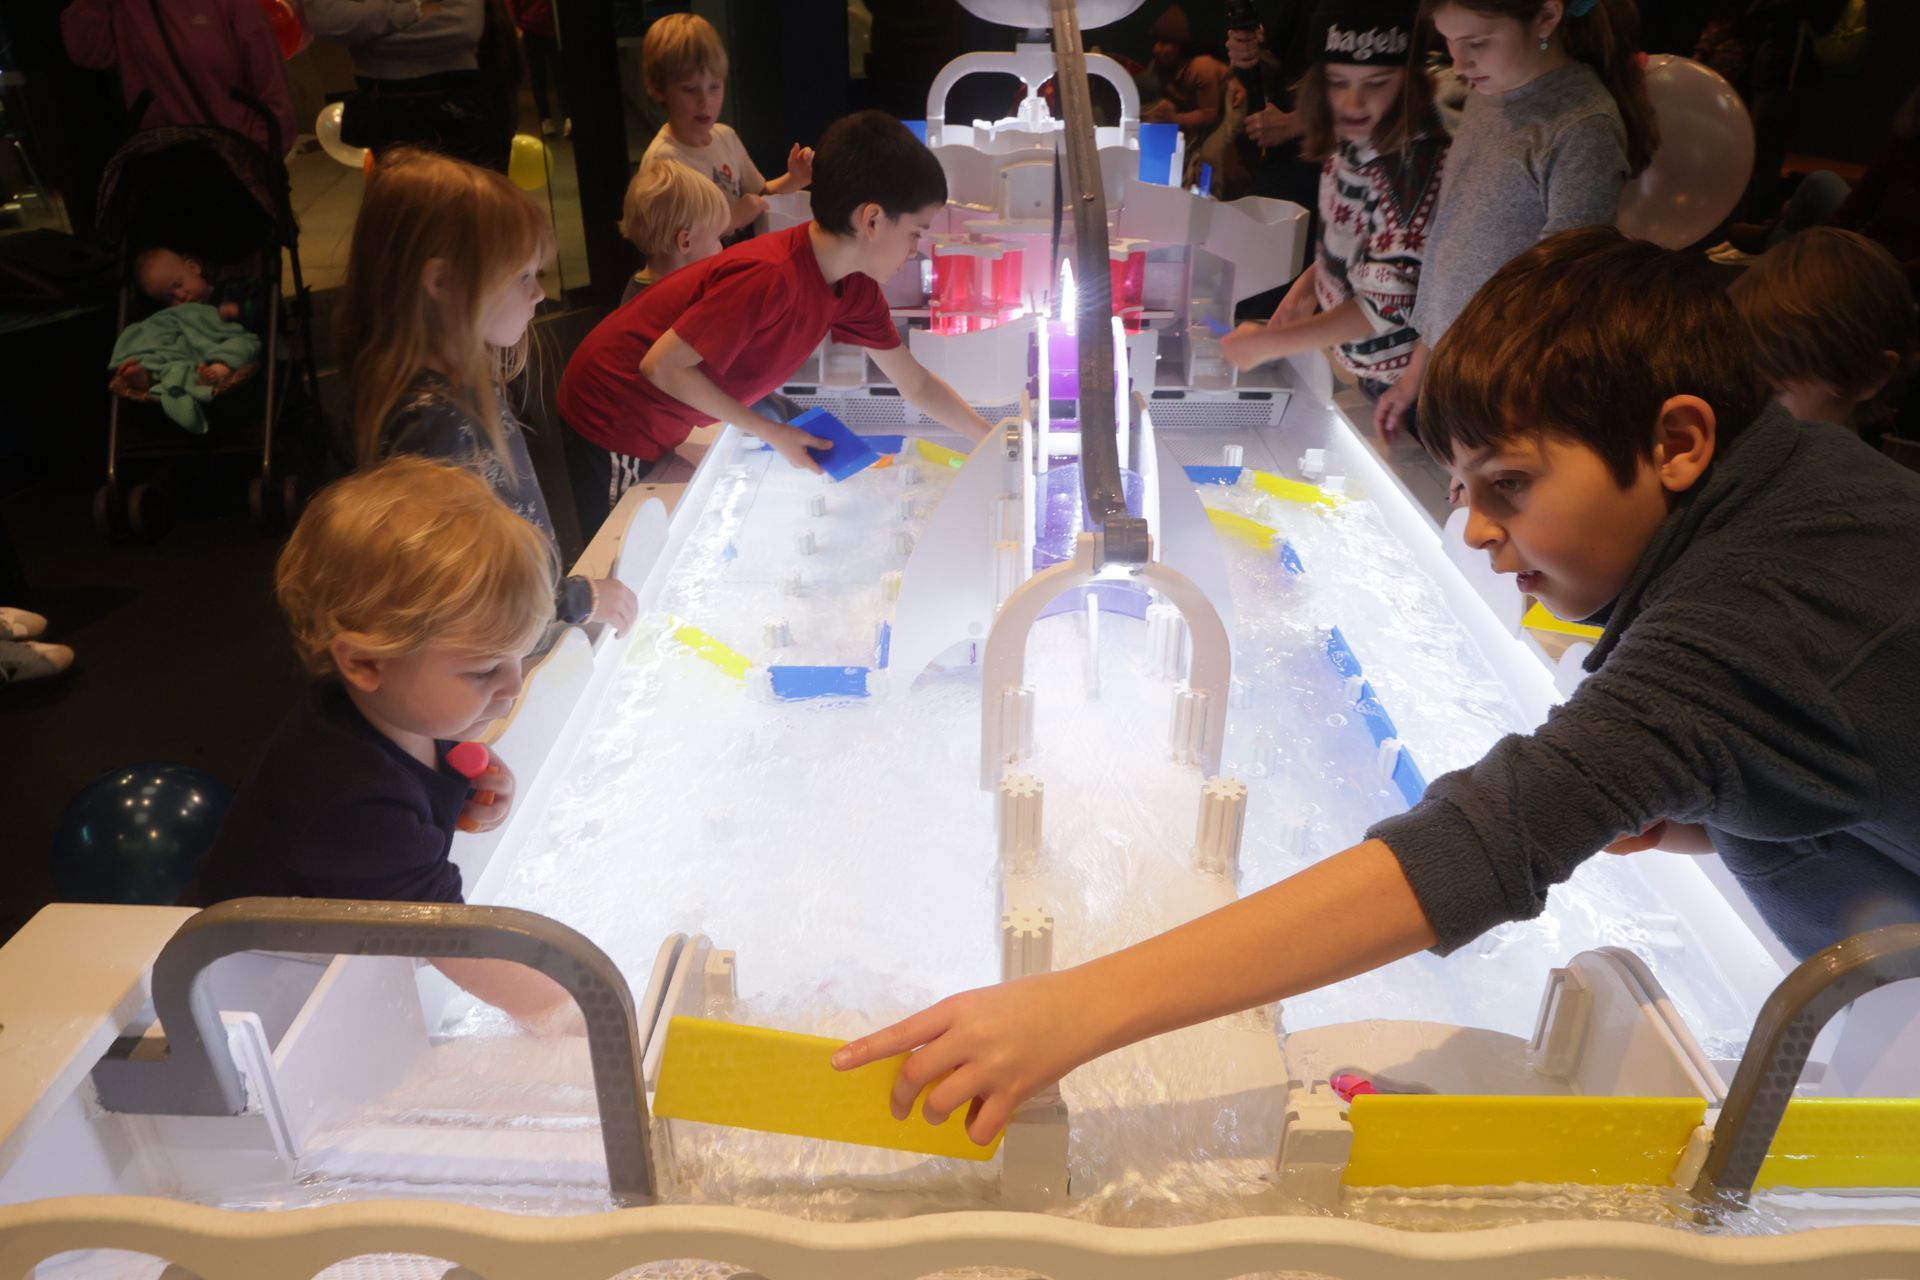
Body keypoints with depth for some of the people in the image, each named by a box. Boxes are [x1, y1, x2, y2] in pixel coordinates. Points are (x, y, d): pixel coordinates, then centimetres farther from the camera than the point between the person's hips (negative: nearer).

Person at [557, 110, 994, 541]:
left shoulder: (856, 287, -6)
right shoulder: (770, 277, -33)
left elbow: (917, 385, 3)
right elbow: (662, 366, -27)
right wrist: (772, 433, -23)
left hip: (661, 424, 7)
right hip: (613, 421, -7)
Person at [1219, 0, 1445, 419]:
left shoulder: (1416, 162, -28)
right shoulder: (1354, 140, -4)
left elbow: (1387, 304, -27)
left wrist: (1267, 344, -23)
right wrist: (1308, 282, -3)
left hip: (1390, 386, -8)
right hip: (1344, 363, 8)